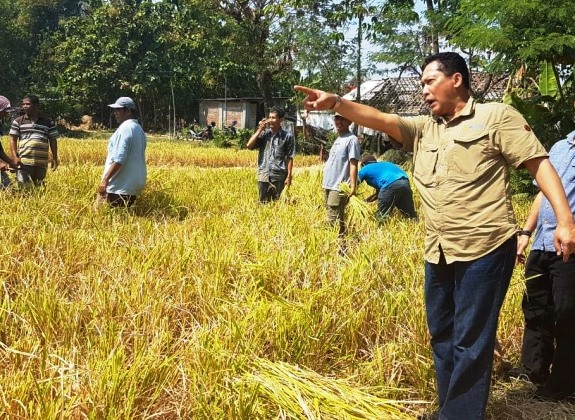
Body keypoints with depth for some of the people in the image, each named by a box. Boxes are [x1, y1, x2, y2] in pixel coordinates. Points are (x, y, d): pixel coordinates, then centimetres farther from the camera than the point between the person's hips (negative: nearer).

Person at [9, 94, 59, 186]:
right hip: (24, 161, -1)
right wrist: (15, 157, -6)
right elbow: (13, 140, 5)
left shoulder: (48, 122, 7)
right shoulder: (18, 122, 6)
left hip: (42, 163, 1)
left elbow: (53, 141, 10)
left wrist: (54, 158, 7)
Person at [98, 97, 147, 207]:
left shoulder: (125, 128, -12)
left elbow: (119, 159, -21)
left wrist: (105, 179, -19)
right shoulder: (138, 129, 17)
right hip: (133, 184, 9)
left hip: (121, 186, -9)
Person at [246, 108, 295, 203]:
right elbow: (249, 146, -3)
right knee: (263, 204, 6)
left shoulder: (287, 136, 1)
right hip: (263, 176, 3)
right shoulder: (263, 134, 8)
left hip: (279, 176, -2)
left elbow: (289, 158, 0)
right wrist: (259, 129, -2)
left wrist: (289, 176, -5)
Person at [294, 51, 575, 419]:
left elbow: (540, 164, -7)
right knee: (441, 335, 16)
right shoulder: (423, 129, 13)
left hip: (484, 249, -7)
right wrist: (336, 103, -14)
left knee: (469, 342, -1)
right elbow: (379, 119, 2)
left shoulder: (497, 117, -4)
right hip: (438, 253, 7)